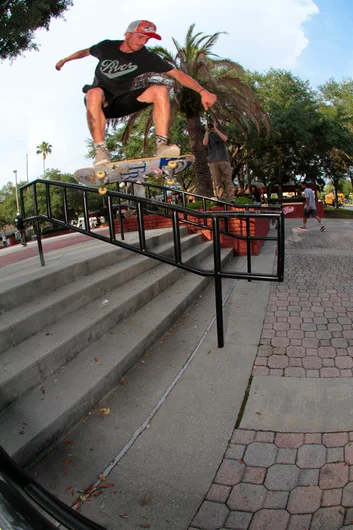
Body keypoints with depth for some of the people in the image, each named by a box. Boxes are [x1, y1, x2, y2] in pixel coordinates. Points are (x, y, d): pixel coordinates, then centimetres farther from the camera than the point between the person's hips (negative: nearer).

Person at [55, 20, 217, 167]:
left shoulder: (147, 58, -8)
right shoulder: (107, 47, -5)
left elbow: (177, 74, -16)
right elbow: (86, 52, 17)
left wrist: (203, 91, -26)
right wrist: (65, 60, 31)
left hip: (123, 102, 1)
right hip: (102, 101, -1)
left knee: (160, 90, -23)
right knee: (94, 93, -40)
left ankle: (162, 145, -33)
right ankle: (101, 150, -37)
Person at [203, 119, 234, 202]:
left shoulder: (222, 133, 19)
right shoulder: (208, 135, 20)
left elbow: (225, 139, -5)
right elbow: (205, 143, -1)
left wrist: (215, 129, -6)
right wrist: (207, 131, -4)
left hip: (224, 160, 0)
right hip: (213, 161, 1)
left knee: (228, 180, -6)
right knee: (217, 182, -7)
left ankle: (231, 199, -8)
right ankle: (221, 199, -9)